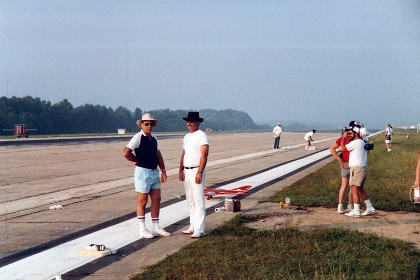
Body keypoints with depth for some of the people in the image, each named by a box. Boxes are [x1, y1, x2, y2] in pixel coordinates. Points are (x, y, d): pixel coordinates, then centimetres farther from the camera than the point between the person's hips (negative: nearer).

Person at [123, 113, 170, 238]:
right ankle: (142, 229, 9)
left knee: (156, 200, 9)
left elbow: (158, 155, 21)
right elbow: (126, 153, -21)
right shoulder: (138, 138, -12)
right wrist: (136, 161, -6)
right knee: (142, 202, 0)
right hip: (143, 172, -7)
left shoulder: (154, 138, 11)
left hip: (154, 172, 7)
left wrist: (163, 171, 14)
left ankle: (156, 228, 19)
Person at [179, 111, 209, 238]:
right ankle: (193, 227, 19)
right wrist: (181, 171, 8)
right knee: (190, 202, 12)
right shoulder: (187, 137, 16)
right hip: (186, 172, 9)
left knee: (198, 202, -9)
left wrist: (199, 172, -22)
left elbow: (204, 155, -16)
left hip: (196, 171, -9)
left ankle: (200, 230, -8)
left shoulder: (201, 136, -10)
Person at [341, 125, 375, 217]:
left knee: (354, 189, -9)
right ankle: (370, 208, 19)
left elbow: (343, 148, -13)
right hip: (362, 168, 10)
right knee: (360, 190, 16)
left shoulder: (355, 142, -13)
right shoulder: (362, 142, 18)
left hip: (357, 168, -10)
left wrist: (343, 138, 0)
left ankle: (356, 211, -9)